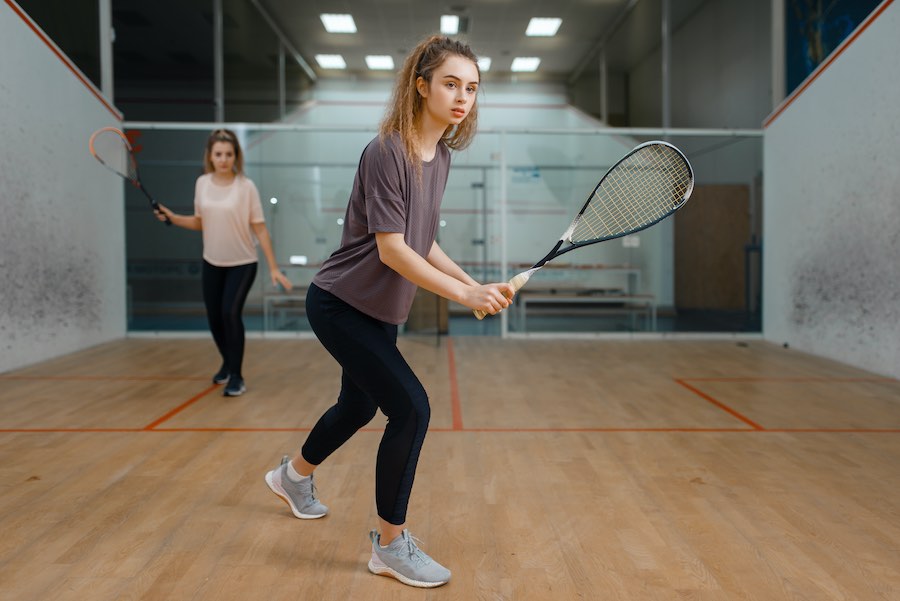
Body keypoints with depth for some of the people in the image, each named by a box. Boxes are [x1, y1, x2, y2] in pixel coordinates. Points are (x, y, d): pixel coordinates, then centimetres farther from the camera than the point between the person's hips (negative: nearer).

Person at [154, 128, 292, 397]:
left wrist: (274, 268, -16)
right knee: (214, 318, 9)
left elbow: (260, 229, -13)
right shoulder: (202, 183, -2)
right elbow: (200, 222, 10)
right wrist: (172, 217, -6)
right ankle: (228, 363, 37)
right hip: (212, 263, 5)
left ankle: (236, 377, -3)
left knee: (230, 312, -19)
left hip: (242, 263, -5)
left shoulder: (246, 186, -15)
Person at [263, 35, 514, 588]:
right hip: (341, 306, -9)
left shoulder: (441, 156, 3)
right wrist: (464, 295, -28)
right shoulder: (386, 152, -22)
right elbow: (392, 250, -26)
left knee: (360, 406, 23)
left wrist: (476, 284, -2)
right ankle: (391, 545, 5)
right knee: (411, 409, -15)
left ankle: (295, 476, 53)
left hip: (380, 312, 9)